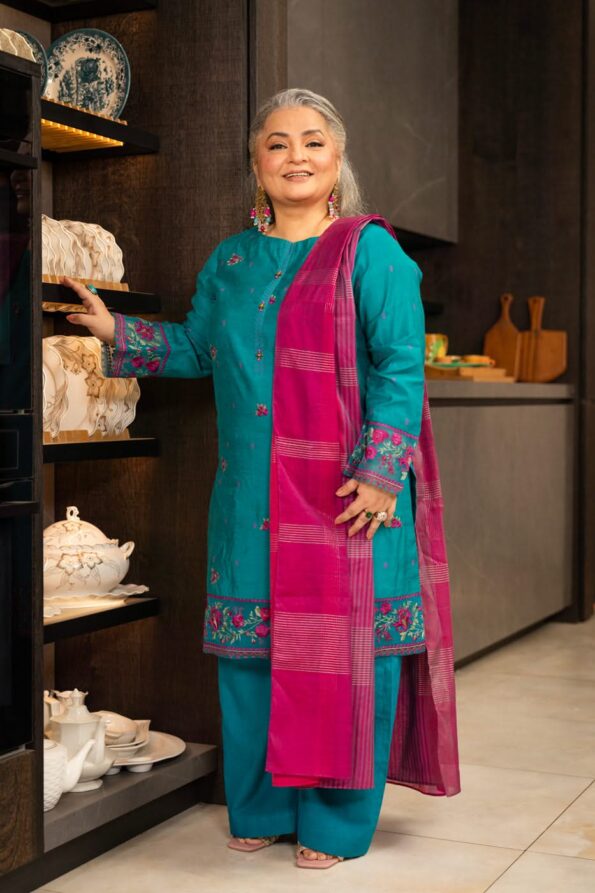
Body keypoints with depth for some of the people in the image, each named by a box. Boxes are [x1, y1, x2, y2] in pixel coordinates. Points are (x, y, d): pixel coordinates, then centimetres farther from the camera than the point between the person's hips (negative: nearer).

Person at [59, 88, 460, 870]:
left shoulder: (370, 251, -3)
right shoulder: (230, 261, 15)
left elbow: (401, 366, -9)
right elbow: (196, 349, 24)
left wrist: (379, 472, -16)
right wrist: (117, 332, 15)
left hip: (347, 494, -5)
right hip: (250, 497, 5)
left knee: (345, 649, 0)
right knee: (252, 646, 10)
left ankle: (338, 822, 14)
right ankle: (261, 807, 26)